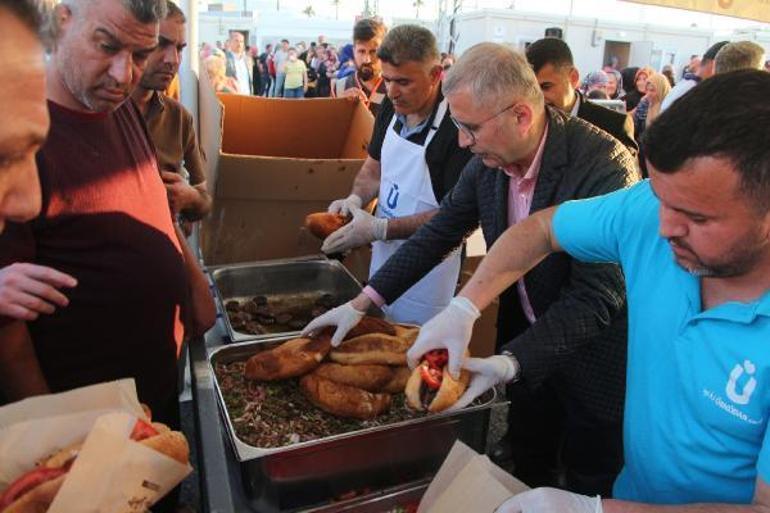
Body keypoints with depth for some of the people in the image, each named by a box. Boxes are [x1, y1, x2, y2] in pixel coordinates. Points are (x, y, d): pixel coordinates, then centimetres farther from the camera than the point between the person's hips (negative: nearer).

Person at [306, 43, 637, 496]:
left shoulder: (603, 165, -29)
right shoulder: (489, 159, -10)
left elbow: (597, 295, -29)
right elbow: (441, 231, -2)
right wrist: (363, 302, -6)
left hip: (592, 356, -5)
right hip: (524, 339, 5)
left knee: (591, 481, 19)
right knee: (528, 465, 24)